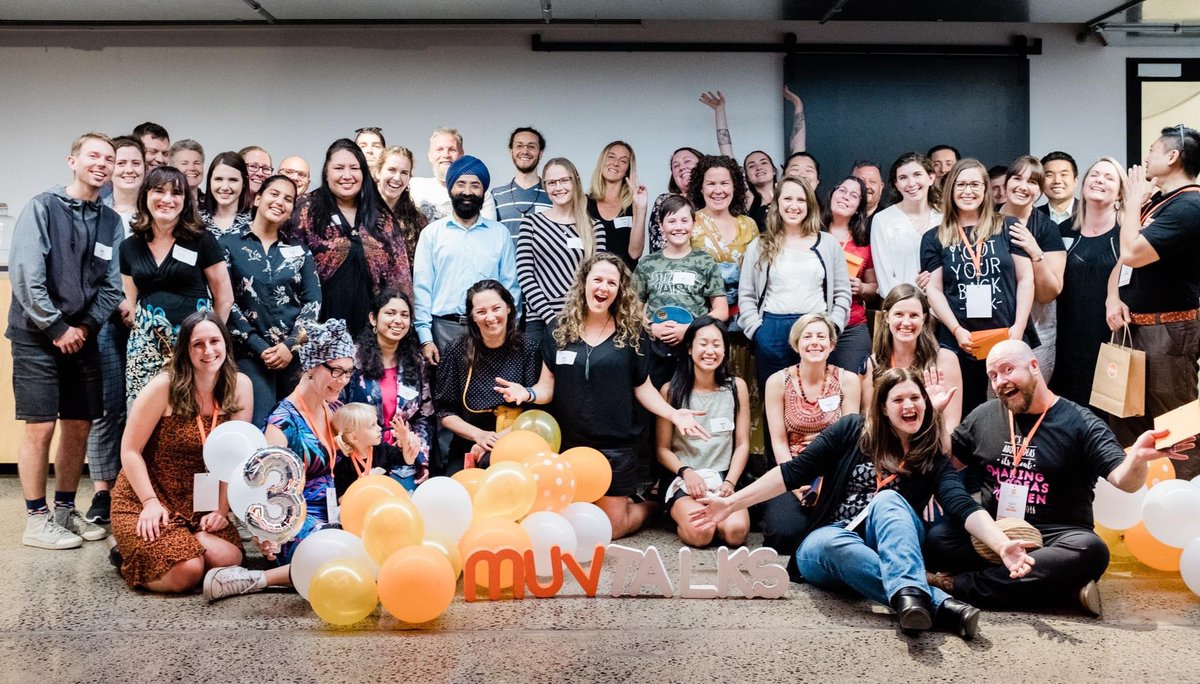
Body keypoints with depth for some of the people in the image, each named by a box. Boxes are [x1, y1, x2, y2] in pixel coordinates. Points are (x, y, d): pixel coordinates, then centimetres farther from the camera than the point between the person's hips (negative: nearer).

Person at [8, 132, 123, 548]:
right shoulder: (42, 208, -5)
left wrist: (85, 327, -6)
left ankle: (65, 510, 22)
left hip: (82, 338, 5)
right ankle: (37, 521, 7)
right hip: (37, 337, -5)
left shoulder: (111, 222, 9)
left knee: (79, 427, 8)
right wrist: (56, 329, -13)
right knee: (40, 428, -4)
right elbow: (25, 275, -12)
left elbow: (111, 286, 7)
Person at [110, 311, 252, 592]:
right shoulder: (164, 386, -14)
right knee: (186, 573, -23)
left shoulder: (239, 386, -4)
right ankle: (129, 549, 9)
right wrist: (151, 502, -17)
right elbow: (130, 450, -10)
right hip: (143, 501, -4)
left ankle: (176, 543, 8)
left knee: (229, 559, -22)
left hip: (199, 505, 4)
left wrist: (221, 510, -7)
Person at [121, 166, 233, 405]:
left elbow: (224, 298, 3)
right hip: (146, 348, 3)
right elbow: (130, 302, 19)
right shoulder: (129, 246, 11)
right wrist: (137, 337, 9)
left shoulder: (201, 240, 0)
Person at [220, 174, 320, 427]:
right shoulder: (229, 244, 5)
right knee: (259, 428, -10)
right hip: (251, 354, -2)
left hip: (297, 353, 3)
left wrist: (290, 345, -9)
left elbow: (313, 301, 5)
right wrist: (259, 347, -9)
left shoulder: (299, 251, 13)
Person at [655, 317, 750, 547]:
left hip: (724, 479, 1)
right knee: (700, 533, -30)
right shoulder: (671, 390, 2)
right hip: (684, 479, -1)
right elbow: (663, 449, 4)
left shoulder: (736, 387, 6)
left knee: (736, 531, -29)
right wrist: (686, 472, -14)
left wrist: (730, 482, -9)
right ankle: (680, 517, 4)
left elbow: (742, 444, 6)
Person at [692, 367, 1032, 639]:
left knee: (889, 499, -29)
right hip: (827, 549, 0)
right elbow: (794, 471, -2)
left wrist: (1002, 545, -33)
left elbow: (962, 506, -13)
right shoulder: (852, 430, 1)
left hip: (888, 549, 0)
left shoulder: (934, 460, 3)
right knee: (830, 542, -37)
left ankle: (909, 594, -54)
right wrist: (732, 503, -10)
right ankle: (938, 605, -49)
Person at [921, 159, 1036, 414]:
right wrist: (957, 330, -8)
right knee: (967, 415, 6)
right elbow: (933, 290, 4)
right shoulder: (935, 239, 8)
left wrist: (1018, 327, -5)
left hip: (1007, 340, 0)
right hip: (959, 344, 0)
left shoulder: (1006, 229, 8)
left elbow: (1025, 279, 6)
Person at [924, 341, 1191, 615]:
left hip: (1055, 538, -2)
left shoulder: (1079, 422, -1)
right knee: (937, 538, -27)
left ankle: (964, 585, -29)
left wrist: (1137, 457, -33)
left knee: (1090, 550, -35)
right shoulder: (983, 416, 10)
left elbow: (1123, 480, -9)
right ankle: (1065, 587, -23)